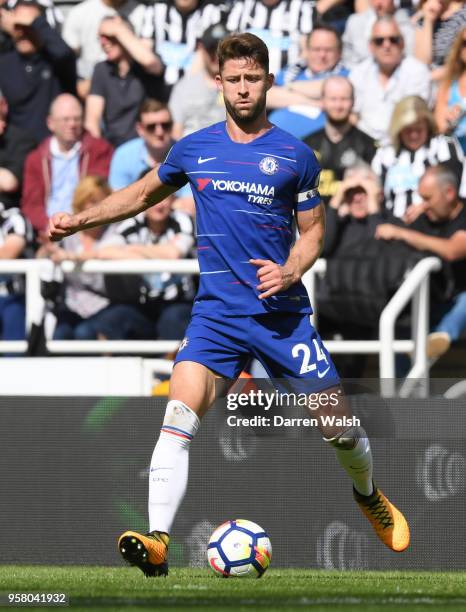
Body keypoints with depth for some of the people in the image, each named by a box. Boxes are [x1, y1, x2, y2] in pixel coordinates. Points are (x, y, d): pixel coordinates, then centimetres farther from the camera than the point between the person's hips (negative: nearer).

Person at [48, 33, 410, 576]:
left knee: (338, 426, 4)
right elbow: (143, 194, 23)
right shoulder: (193, 149, 6)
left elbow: (313, 228, 8)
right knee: (179, 415, -21)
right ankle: (156, 542, -24)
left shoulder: (294, 155, 1)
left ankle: (368, 495, 37)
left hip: (283, 312, -1)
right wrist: (80, 219, 15)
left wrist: (291, 271, -12)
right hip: (217, 312, 1)